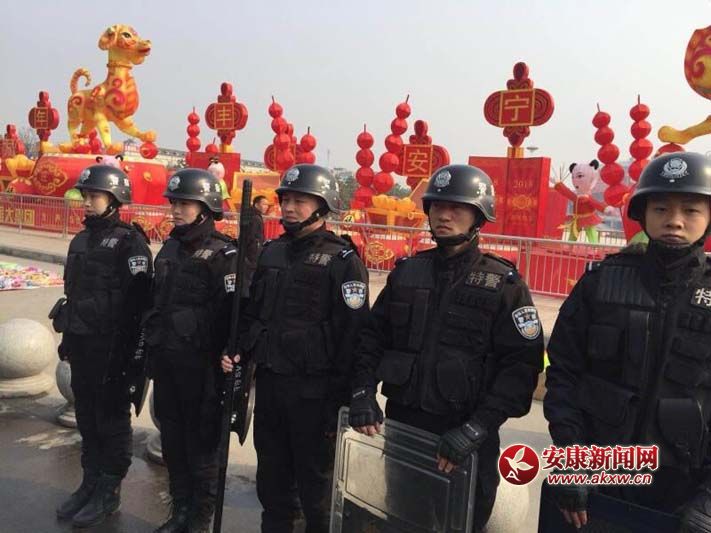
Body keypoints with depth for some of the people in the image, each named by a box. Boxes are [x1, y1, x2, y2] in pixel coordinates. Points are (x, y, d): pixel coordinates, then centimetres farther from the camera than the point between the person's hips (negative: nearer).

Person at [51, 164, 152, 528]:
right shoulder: (80, 241, 13)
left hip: (112, 346, -7)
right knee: (86, 418, 15)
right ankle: (90, 482, 29)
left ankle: (109, 491, 17)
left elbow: (137, 301, -16)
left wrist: (126, 349, -19)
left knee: (112, 419, 4)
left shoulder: (129, 243, -12)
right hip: (81, 345, 8)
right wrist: (67, 338, 18)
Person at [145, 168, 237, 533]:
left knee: (201, 440, 4)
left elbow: (233, 310, -17)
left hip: (200, 361, -7)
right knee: (172, 437, 16)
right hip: (164, 358, 7)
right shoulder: (170, 248, 12)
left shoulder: (223, 253, -11)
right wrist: (151, 345, 20)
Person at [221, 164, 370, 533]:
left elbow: (352, 333, -14)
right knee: (271, 472, 20)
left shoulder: (342, 261, -10)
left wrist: (340, 398, -16)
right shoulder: (271, 252, 9)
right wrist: (238, 351, 4)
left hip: (312, 388, -6)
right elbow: (252, 312, 18)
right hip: (268, 381, 6)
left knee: (314, 479, 9)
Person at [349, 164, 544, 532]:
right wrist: (363, 392, -4)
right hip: (400, 423, 3)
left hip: (462, 437, -3)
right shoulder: (406, 272, 6)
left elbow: (522, 365, -12)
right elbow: (373, 336, 10)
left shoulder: (504, 284, -5)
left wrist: (479, 427, -20)